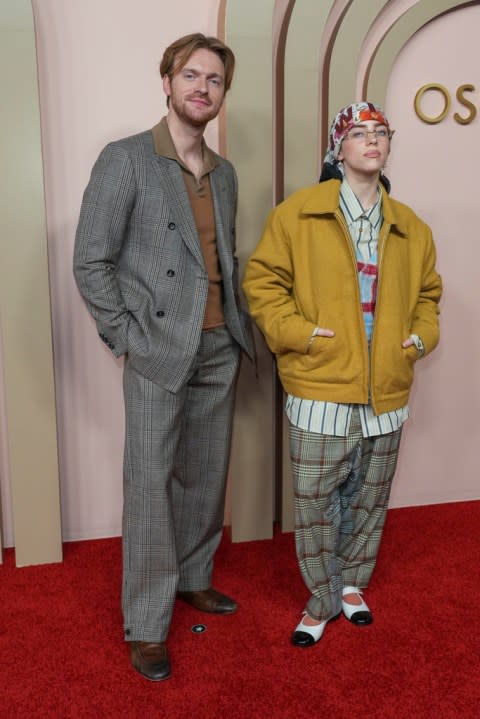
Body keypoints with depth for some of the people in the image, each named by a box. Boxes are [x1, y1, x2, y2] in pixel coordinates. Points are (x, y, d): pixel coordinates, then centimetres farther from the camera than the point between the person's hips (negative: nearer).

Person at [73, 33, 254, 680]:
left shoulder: (224, 173, 14)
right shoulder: (125, 160, -5)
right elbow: (91, 263, -8)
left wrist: (239, 325, 8)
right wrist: (128, 336, -11)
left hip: (220, 350, 6)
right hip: (160, 353, -6)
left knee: (206, 476, 15)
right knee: (151, 486, 0)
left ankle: (193, 579, 35)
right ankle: (147, 627, 14)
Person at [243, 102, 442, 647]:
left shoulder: (410, 228, 10)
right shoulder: (298, 213, -4)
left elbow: (428, 292, 22)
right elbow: (262, 282, -3)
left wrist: (422, 336, 6)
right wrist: (299, 333, -13)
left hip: (386, 393, 4)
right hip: (320, 389, -4)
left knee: (369, 498, 16)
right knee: (315, 500, 4)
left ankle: (352, 582, 39)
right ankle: (322, 600, 26)